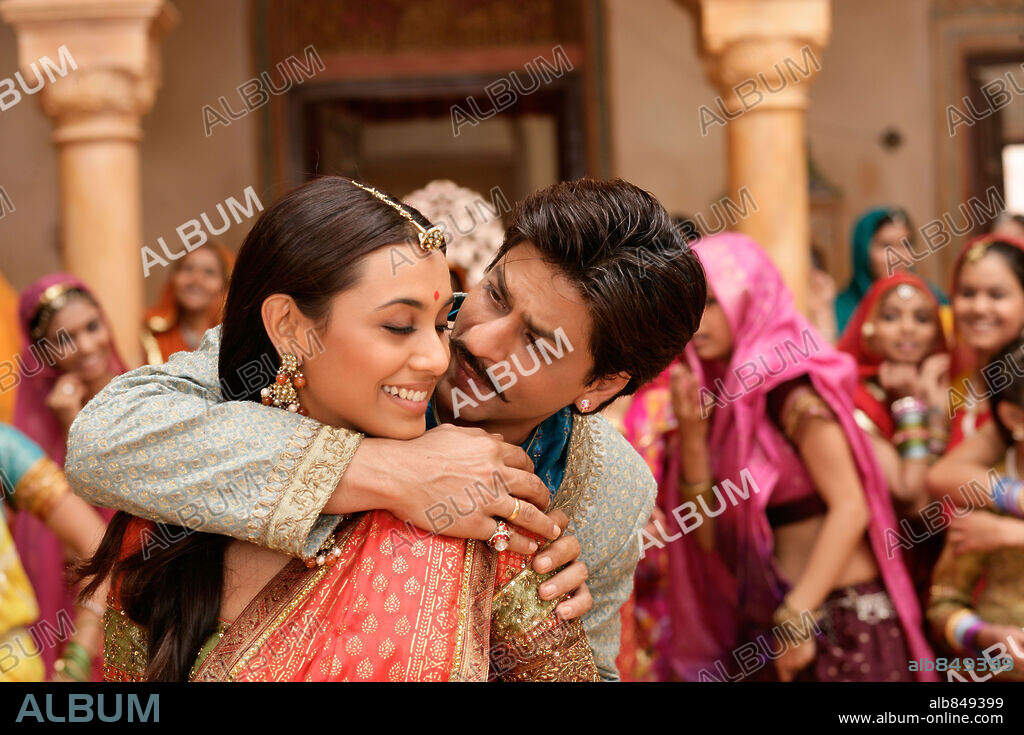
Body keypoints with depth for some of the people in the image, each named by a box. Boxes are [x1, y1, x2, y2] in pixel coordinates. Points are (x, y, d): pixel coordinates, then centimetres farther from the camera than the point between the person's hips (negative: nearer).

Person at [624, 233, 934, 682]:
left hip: (840, 615, -6)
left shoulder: (792, 390, -10)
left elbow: (851, 507, -17)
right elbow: (709, 537, 5)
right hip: (760, 620, 6)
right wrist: (692, 437, -6)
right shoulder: (718, 397, 8)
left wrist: (796, 618, -19)